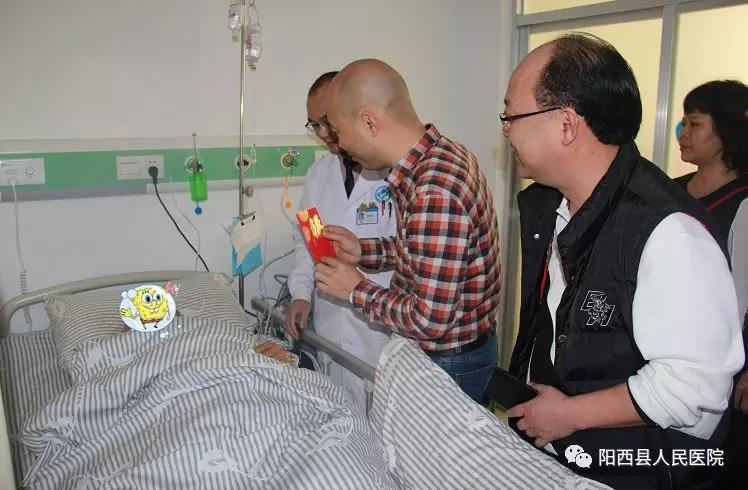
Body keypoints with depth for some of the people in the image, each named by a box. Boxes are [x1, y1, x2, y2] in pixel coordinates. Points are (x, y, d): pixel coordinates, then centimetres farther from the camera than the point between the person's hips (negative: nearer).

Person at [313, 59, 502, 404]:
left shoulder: (436, 192, -32)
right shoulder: (439, 155, 0)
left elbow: (431, 320, -30)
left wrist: (356, 290, -15)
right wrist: (362, 251, 2)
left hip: (450, 362, -9)